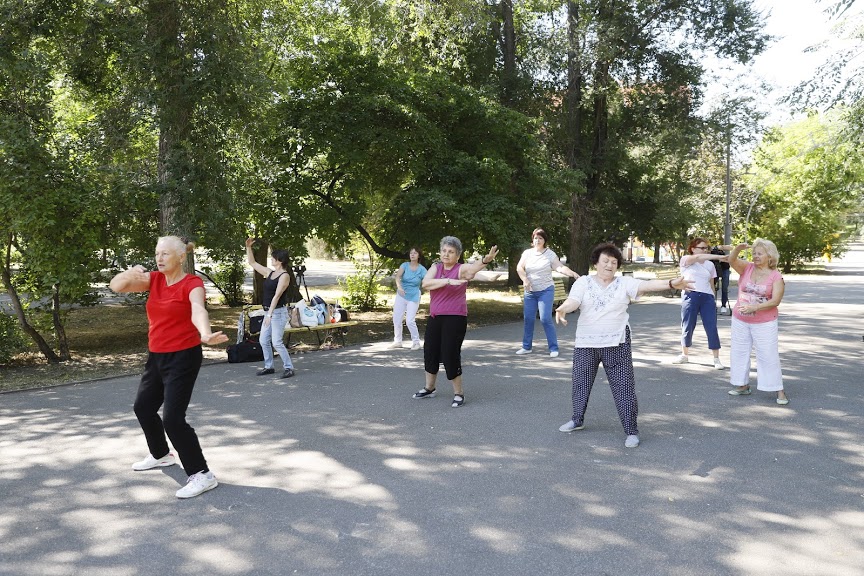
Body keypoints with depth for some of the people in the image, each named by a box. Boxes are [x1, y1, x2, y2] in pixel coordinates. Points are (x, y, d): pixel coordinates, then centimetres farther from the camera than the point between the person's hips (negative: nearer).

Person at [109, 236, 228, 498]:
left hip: (183, 357, -8)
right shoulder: (154, 279, 4)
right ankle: (160, 455, 48)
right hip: (157, 356, 9)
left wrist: (205, 334, -57)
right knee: (143, 407, 23)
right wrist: (130, 273, -24)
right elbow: (116, 286, -2)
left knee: (173, 418, -15)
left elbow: (198, 310, -36)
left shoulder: (192, 284, -16)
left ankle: (202, 475, -5)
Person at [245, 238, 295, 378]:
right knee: (263, 340, 10)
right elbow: (252, 262, 19)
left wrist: (270, 314, -24)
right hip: (269, 311, 9)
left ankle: (289, 367, 1)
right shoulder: (269, 273, 11)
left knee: (277, 342, -9)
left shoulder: (285, 276, -13)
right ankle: (268, 367, 22)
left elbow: (277, 295, -20)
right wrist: (248, 247, 10)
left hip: (278, 312, -9)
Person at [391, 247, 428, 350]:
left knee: (410, 321, -12)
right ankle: (398, 341, 20)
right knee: (396, 319, 4)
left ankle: (416, 342, 4)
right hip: (401, 295, 3)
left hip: (413, 297, -3)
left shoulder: (422, 269, -8)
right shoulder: (405, 265, -5)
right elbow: (398, 276, -20)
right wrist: (399, 286, -39)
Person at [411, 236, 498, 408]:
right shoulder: (435, 267, 5)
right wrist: (448, 281, -25)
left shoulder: (462, 269, -8)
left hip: (455, 319, -5)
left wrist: (486, 259, -53)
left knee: (450, 355, -8)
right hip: (435, 318, 6)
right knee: (430, 352, 14)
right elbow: (425, 284, -13)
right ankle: (429, 388, 35)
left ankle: (458, 393, 10)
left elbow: (474, 267, -31)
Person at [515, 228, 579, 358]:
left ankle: (553, 348, -2)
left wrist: (573, 273, -30)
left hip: (546, 291, -4)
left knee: (546, 319, -11)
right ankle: (527, 346, 19)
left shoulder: (550, 254, -4)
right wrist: (525, 279, -19)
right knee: (528, 319, 5)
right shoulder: (527, 253, 5)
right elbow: (519, 267, -3)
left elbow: (560, 267, -14)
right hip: (530, 292, 4)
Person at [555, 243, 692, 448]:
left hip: (616, 345, -1)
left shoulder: (624, 283, -1)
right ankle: (577, 420, 36)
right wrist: (561, 309, -38)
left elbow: (647, 285, -15)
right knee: (581, 383, 15)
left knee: (624, 387, -2)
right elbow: (572, 301, -14)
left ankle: (631, 431, 8)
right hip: (585, 344, 2)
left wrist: (672, 283, -32)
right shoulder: (583, 282, 0)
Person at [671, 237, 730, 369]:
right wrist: (719, 257, -29)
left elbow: (711, 284, 19)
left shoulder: (710, 264, 16)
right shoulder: (686, 260, 1)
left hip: (707, 297, 3)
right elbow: (698, 257, -20)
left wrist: (713, 300, 14)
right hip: (690, 296, -3)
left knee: (712, 328, -4)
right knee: (687, 327, 5)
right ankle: (684, 355, 24)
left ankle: (717, 359, 2)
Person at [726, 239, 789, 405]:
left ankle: (779, 391, 5)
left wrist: (755, 307, -27)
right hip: (740, 321, 4)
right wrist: (738, 249, -37)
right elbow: (732, 261, -17)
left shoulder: (776, 276, -8)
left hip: (764, 323, -4)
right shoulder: (746, 268, 1)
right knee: (739, 352, 11)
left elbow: (776, 300, -16)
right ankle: (743, 385, 25)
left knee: (768, 356, -3)